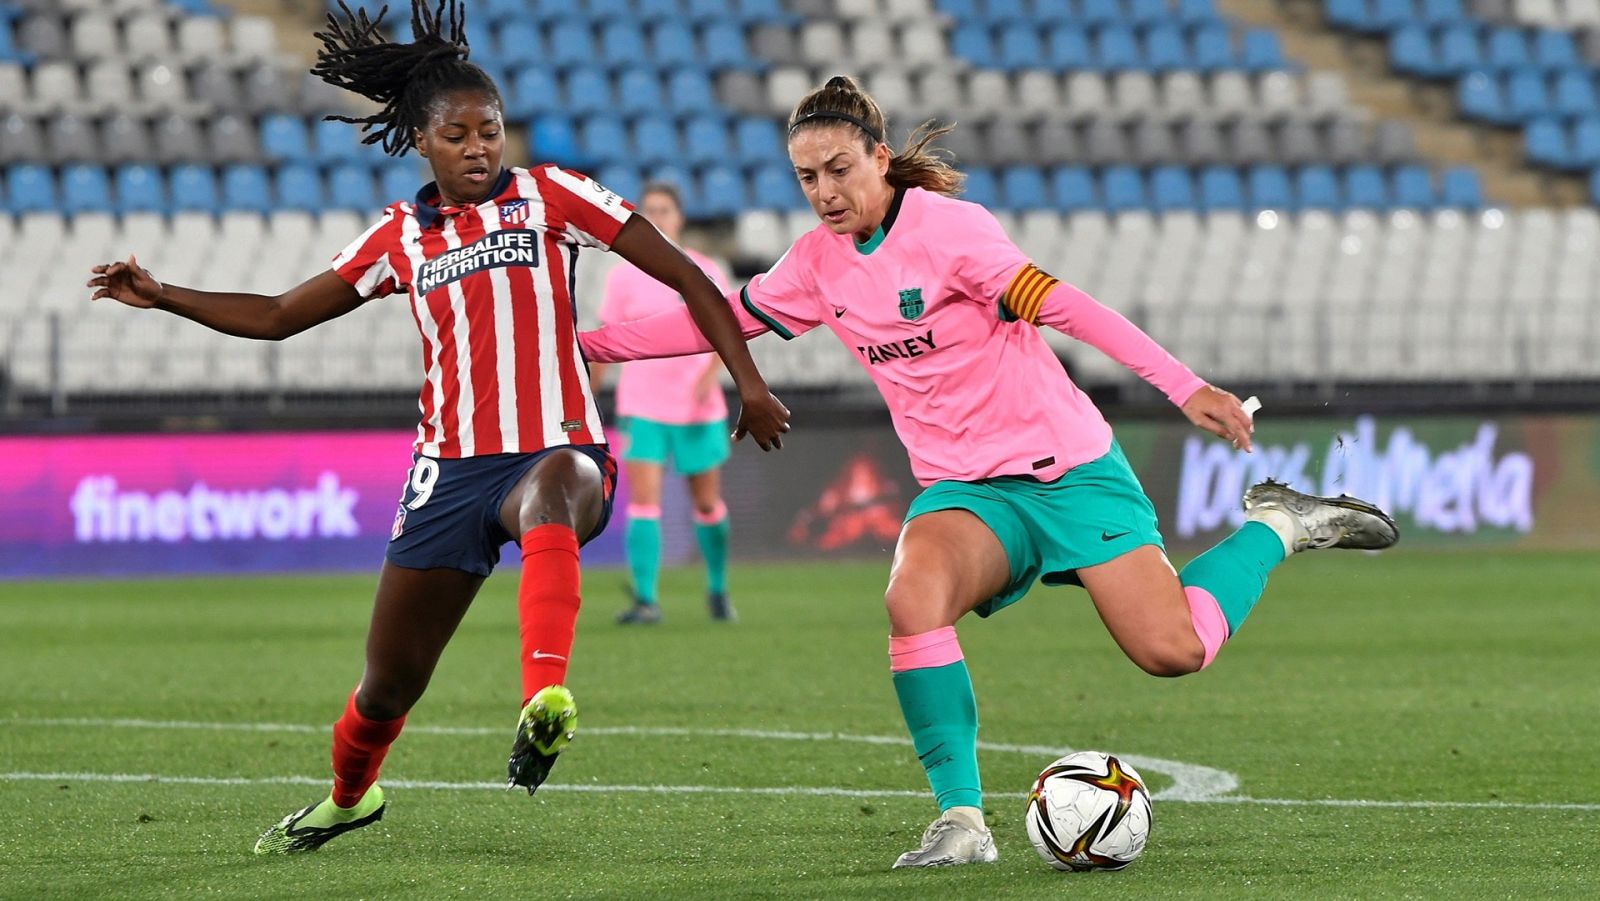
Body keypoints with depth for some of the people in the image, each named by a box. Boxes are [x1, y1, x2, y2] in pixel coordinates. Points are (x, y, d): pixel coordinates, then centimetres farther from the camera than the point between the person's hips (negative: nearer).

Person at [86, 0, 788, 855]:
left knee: (552, 494, -44)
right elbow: (280, 315, 20)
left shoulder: (547, 194, 1)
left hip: (554, 450, -4)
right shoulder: (401, 236, 12)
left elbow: (683, 274, 1)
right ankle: (349, 795, 40)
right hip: (450, 468, 4)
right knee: (387, 686, 8)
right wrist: (161, 297, 8)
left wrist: (749, 382, -7)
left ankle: (546, 703, -60)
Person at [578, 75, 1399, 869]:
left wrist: (1185, 388, -27)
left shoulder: (946, 228, -14)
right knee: (912, 599, -30)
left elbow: (1062, 306, -21)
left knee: (1171, 652, -13)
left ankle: (1275, 527, 17)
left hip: (1068, 467, -4)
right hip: (962, 489, 4)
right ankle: (961, 818, -23)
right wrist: (585, 344, 11)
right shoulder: (819, 263, 4)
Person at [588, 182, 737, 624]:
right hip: (642, 406, 0)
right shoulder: (623, 277, 3)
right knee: (643, 502, -13)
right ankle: (646, 600, -16)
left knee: (707, 504, 10)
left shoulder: (705, 272, 2)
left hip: (698, 406, 0)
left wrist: (711, 372, -20)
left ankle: (717, 589, 31)